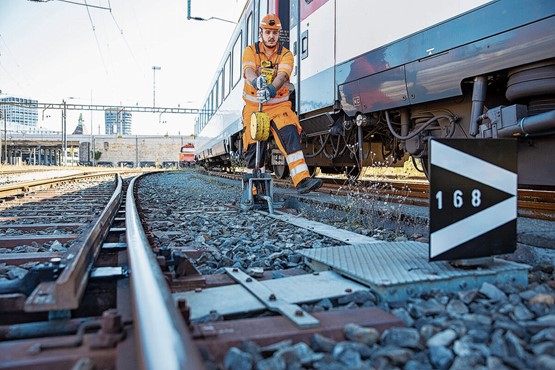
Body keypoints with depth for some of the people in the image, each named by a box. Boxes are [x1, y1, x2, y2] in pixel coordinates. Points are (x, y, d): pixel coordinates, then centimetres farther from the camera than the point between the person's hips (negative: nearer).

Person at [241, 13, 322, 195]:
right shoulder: (250, 51, 3)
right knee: (254, 146, -2)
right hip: (254, 106, 0)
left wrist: (272, 88, -41)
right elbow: (248, 71, -18)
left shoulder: (286, 54, 2)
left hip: (279, 105, 0)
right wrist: (255, 81, -43)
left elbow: (282, 75, -19)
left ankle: (302, 180, -29)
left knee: (290, 136, -22)